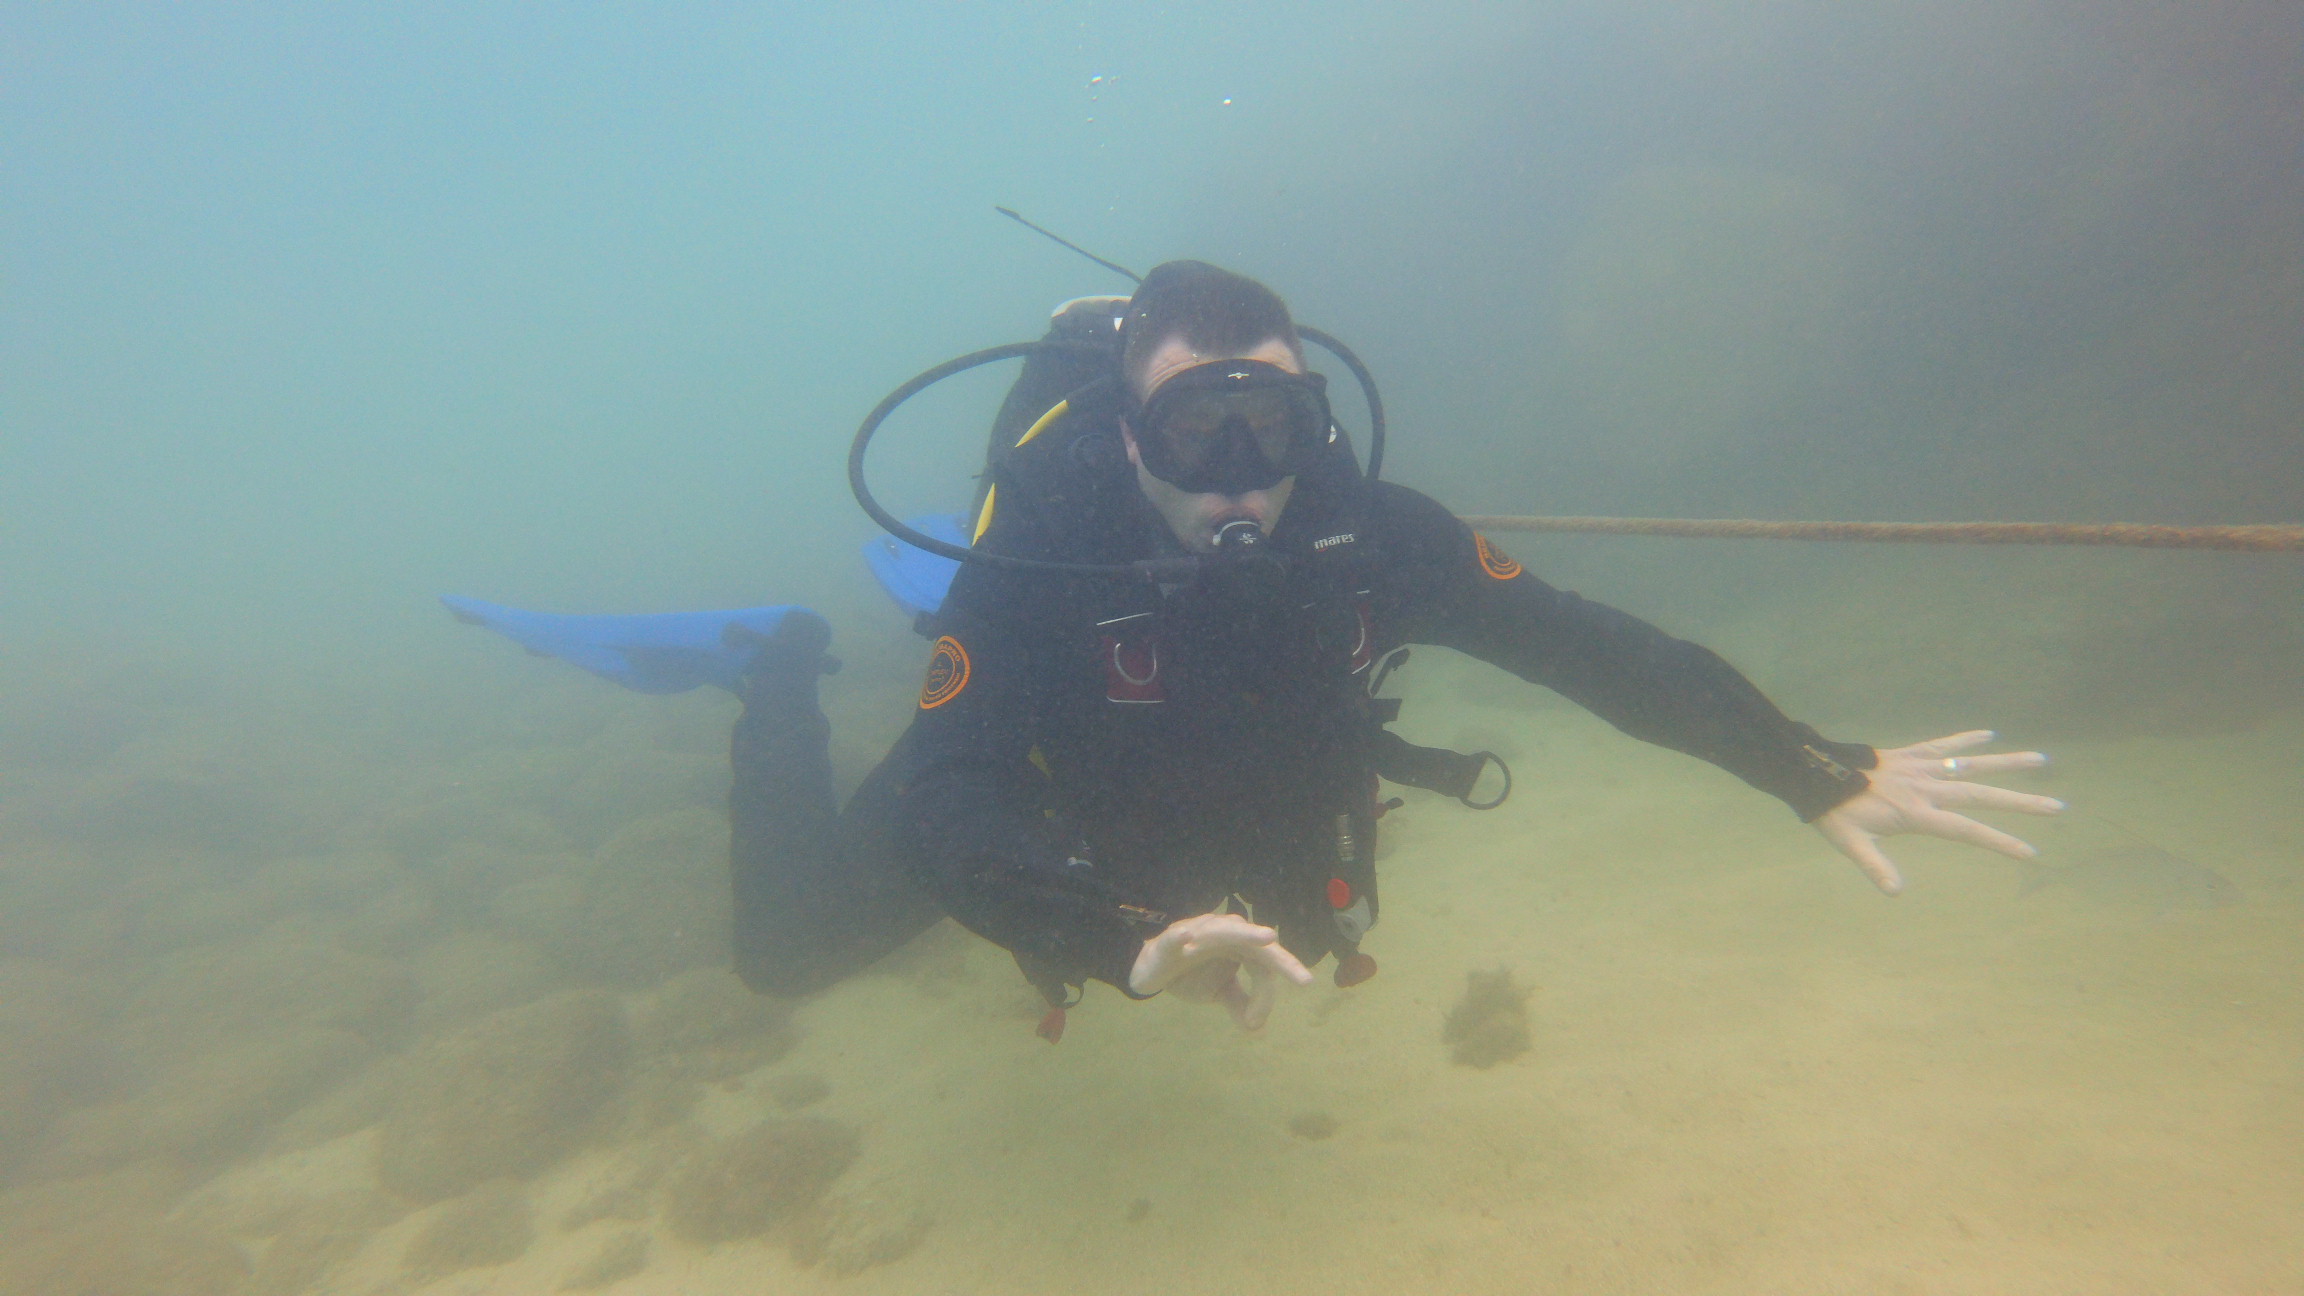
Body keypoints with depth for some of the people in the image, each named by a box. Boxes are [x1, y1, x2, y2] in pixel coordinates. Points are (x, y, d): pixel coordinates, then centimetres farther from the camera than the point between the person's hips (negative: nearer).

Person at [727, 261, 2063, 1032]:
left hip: (1228, 812, 3)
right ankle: (792, 677, 33)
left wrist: (1817, 771, -29)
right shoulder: (1042, 552, -40)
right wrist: (1128, 942, -62)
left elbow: (1587, 645, -24)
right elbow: (939, 802, -47)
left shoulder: (1368, 534, -31)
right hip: (1037, 791, -2)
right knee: (788, 948, 10)